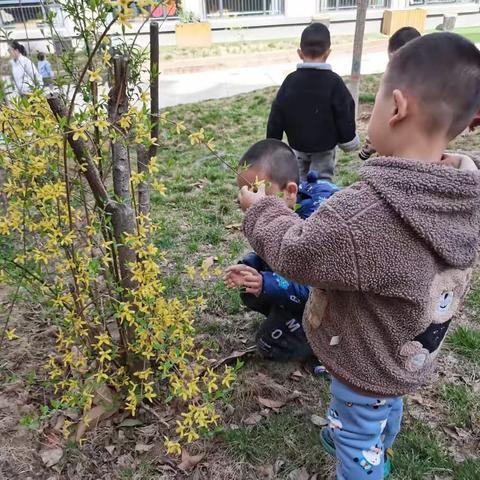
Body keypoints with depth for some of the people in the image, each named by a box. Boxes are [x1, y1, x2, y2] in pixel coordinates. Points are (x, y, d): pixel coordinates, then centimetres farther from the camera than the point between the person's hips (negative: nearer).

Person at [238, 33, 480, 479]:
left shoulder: (363, 214, -43)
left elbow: (295, 254, -25)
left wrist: (260, 209, -8)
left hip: (367, 362, -8)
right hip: (409, 355, 8)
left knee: (356, 438, 21)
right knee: (388, 408, 36)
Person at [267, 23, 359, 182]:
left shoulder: (290, 81, -6)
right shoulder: (334, 82, -15)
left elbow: (276, 116, -2)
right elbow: (344, 115, -10)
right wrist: (349, 141, 4)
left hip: (298, 145, 3)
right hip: (325, 146, -3)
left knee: (300, 181, 19)